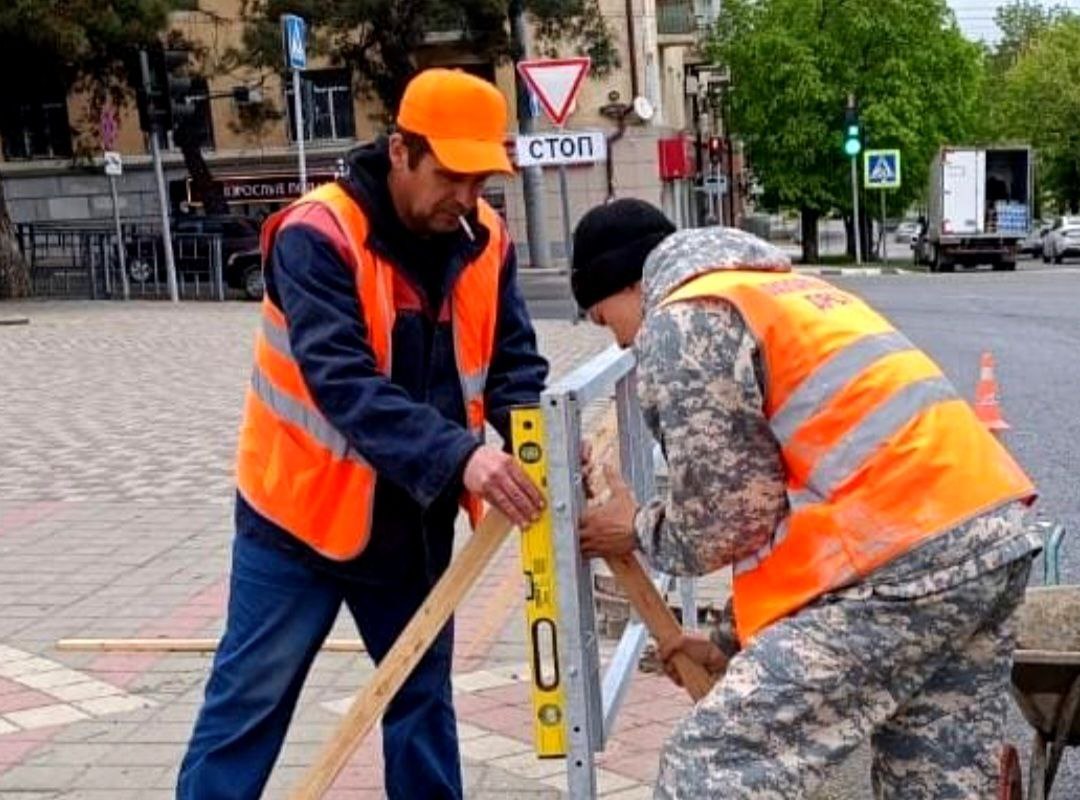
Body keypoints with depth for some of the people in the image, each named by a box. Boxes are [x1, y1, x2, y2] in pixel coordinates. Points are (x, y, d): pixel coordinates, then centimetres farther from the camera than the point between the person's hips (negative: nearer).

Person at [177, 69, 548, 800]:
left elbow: (514, 367, -4)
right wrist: (458, 456, -43)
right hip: (304, 515, -5)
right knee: (249, 704, 5)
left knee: (423, 698, 17)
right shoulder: (318, 235, -22)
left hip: (415, 522, 5)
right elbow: (343, 384, -32)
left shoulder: (485, 240, -4)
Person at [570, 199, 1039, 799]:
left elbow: (728, 518, -5)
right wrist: (737, 643, 30)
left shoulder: (682, 320, -2)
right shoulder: (772, 291, 28)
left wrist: (639, 532, 16)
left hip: (905, 562, -10)